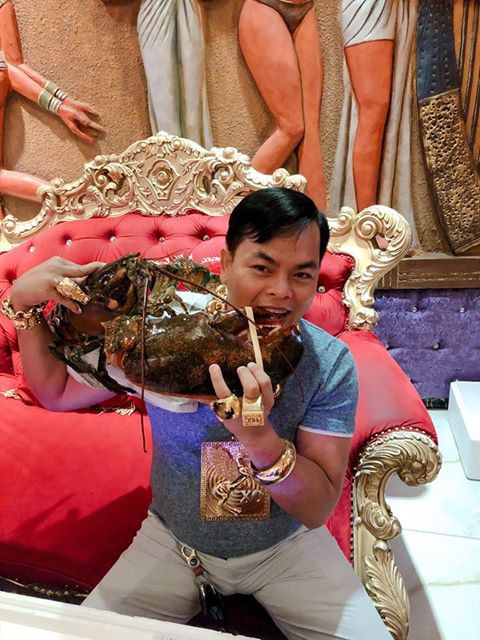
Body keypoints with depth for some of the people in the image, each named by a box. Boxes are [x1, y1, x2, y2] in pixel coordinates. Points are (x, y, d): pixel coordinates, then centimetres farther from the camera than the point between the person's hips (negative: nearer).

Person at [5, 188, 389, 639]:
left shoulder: (331, 363, -19)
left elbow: (318, 509, -19)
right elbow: (57, 392, -4)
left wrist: (260, 439, -39)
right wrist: (24, 302, -18)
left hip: (286, 547, 0)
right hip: (173, 542, 1)